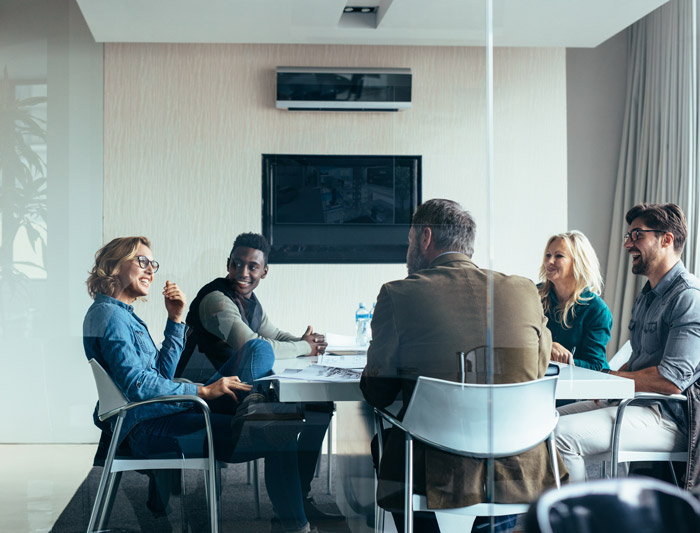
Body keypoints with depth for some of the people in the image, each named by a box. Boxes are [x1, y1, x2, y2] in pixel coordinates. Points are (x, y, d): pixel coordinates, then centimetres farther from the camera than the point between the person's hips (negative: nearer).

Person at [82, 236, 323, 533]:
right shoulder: (108, 314, -11)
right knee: (282, 436, -21)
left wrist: (175, 319, 11)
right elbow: (137, 386, -20)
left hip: (162, 414, 10)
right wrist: (204, 391, -18)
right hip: (149, 428, -10)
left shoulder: (123, 313, 21)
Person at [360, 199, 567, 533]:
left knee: (384, 439, 28)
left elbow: (377, 393, 1)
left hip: (437, 478, -2)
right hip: (519, 475, 3)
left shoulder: (398, 295, -6)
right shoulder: (524, 291, 1)